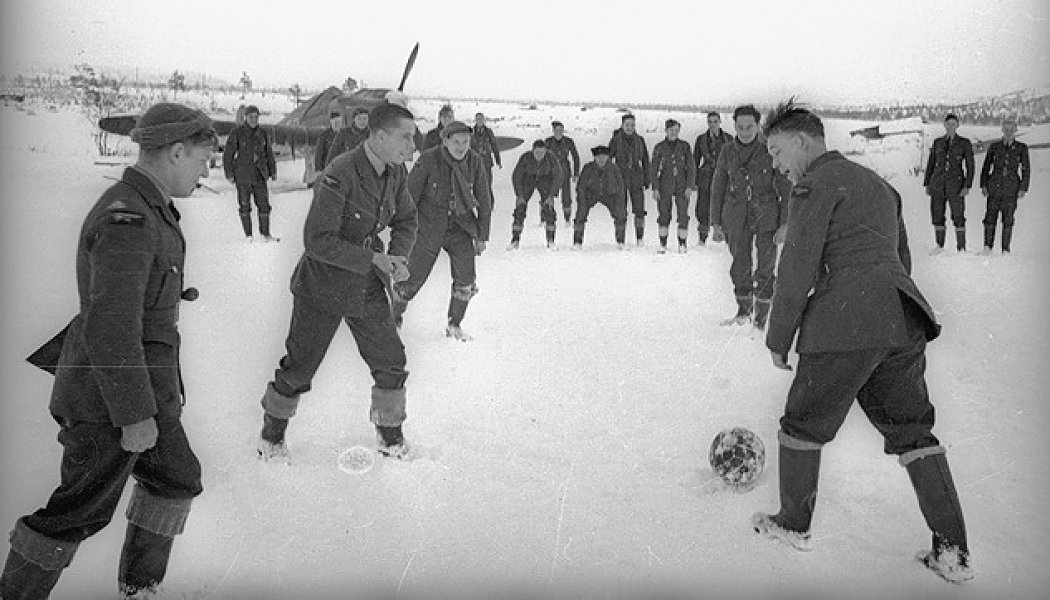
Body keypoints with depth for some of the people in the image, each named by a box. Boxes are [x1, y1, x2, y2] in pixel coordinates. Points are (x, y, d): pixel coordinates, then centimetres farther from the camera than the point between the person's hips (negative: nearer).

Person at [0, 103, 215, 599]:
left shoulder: (147, 209, 8)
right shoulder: (128, 220, -25)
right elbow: (111, 327, -28)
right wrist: (135, 415, -23)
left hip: (147, 387, 10)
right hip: (109, 398, -10)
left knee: (178, 480, 19)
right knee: (81, 511, 5)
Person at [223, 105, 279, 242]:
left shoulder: (262, 133, 6)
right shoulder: (237, 132, -6)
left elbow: (269, 153, 17)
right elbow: (228, 154, -4)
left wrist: (273, 171, 15)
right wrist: (229, 174, -7)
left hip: (259, 175, 3)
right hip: (242, 175, -3)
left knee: (264, 204, 1)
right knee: (245, 205, 5)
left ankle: (265, 234, 10)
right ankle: (248, 235, 14)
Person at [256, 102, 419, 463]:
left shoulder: (396, 173, -4)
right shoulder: (341, 175, -27)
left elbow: (405, 220, 10)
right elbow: (318, 241, -28)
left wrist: (398, 257, -9)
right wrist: (372, 259, -26)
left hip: (368, 290, 6)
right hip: (322, 288, -6)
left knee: (391, 363, 8)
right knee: (299, 368, 7)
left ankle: (391, 437, 28)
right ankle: (272, 436, 31)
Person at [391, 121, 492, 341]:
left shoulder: (474, 161, -7)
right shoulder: (428, 160, -17)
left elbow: (484, 201, 2)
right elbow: (409, 197, -10)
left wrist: (482, 236, 3)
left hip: (460, 228, 3)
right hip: (429, 229, -3)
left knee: (466, 280, -6)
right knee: (413, 279, 3)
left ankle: (454, 325, 15)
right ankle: (393, 317, 29)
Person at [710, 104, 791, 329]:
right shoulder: (727, 152, 0)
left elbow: (786, 190, -4)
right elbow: (717, 189, 8)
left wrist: (784, 224, -9)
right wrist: (716, 224, 5)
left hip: (767, 217, -2)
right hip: (736, 218, 2)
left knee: (766, 268, -1)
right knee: (740, 267, 8)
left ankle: (762, 314, 12)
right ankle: (743, 309, 26)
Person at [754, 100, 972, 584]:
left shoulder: (815, 184, -4)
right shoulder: (877, 183, 23)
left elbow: (798, 268, -10)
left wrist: (778, 339, -3)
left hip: (844, 325, -8)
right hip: (904, 322, 8)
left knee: (804, 423, 10)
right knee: (912, 430, 15)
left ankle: (793, 525, 24)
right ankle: (952, 552, 13)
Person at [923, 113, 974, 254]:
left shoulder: (965, 143, 1)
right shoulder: (937, 142, 9)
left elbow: (970, 166, -2)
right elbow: (931, 164, 13)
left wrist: (967, 186, -11)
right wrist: (926, 184, 7)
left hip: (955, 183, -3)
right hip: (937, 183, 3)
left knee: (958, 216, -3)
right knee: (937, 215, 5)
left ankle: (961, 248, 4)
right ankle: (939, 245, 19)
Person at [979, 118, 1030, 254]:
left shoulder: (1022, 148, 3)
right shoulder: (994, 146, 5)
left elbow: (1026, 169, 3)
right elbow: (986, 166, 9)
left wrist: (1023, 188, -4)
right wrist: (983, 185, 1)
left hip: (1011, 187, 0)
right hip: (995, 185, 1)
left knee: (1008, 219, 0)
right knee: (991, 216, -3)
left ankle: (1006, 250, 6)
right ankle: (987, 246, 7)